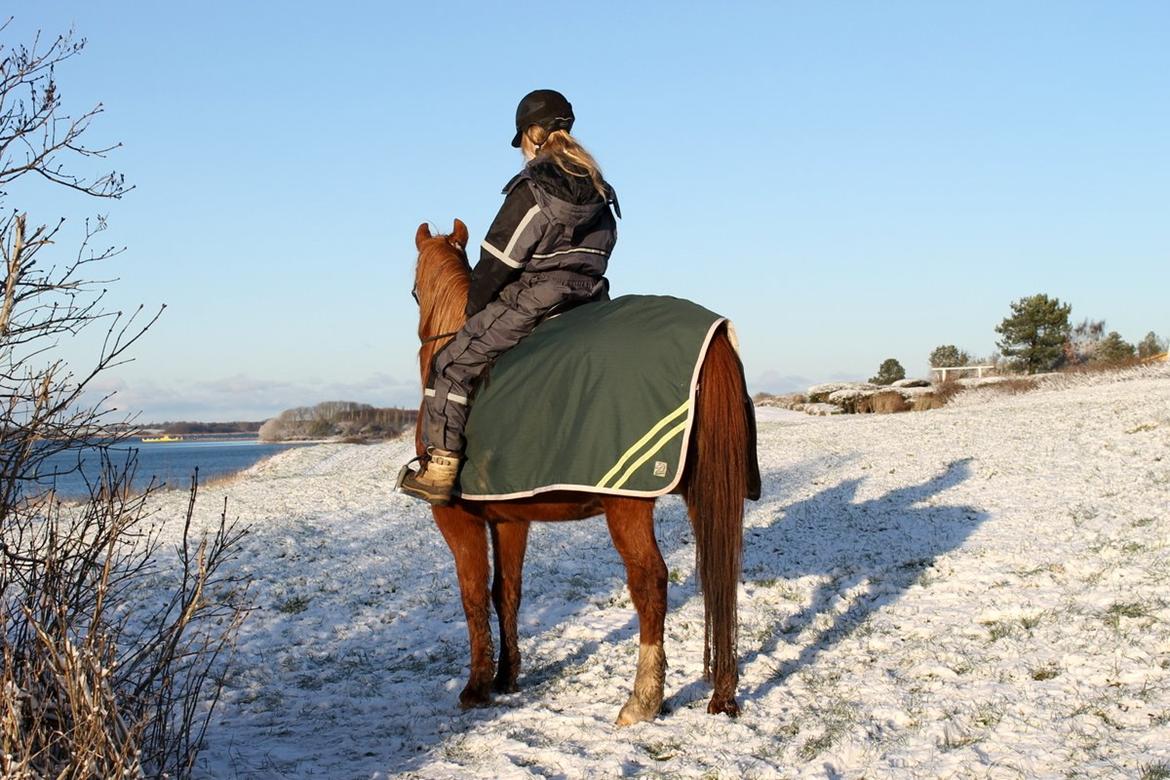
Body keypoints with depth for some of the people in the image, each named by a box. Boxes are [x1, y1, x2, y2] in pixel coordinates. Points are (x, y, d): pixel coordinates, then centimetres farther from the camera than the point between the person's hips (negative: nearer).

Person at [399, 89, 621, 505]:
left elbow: (496, 264, -11)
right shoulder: (599, 194, 10)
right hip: (589, 304, 8)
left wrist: (473, 311, 3)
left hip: (532, 302, -8)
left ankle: (440, 468, -4)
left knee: (451, 365, 2)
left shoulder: (531, 191, -13)